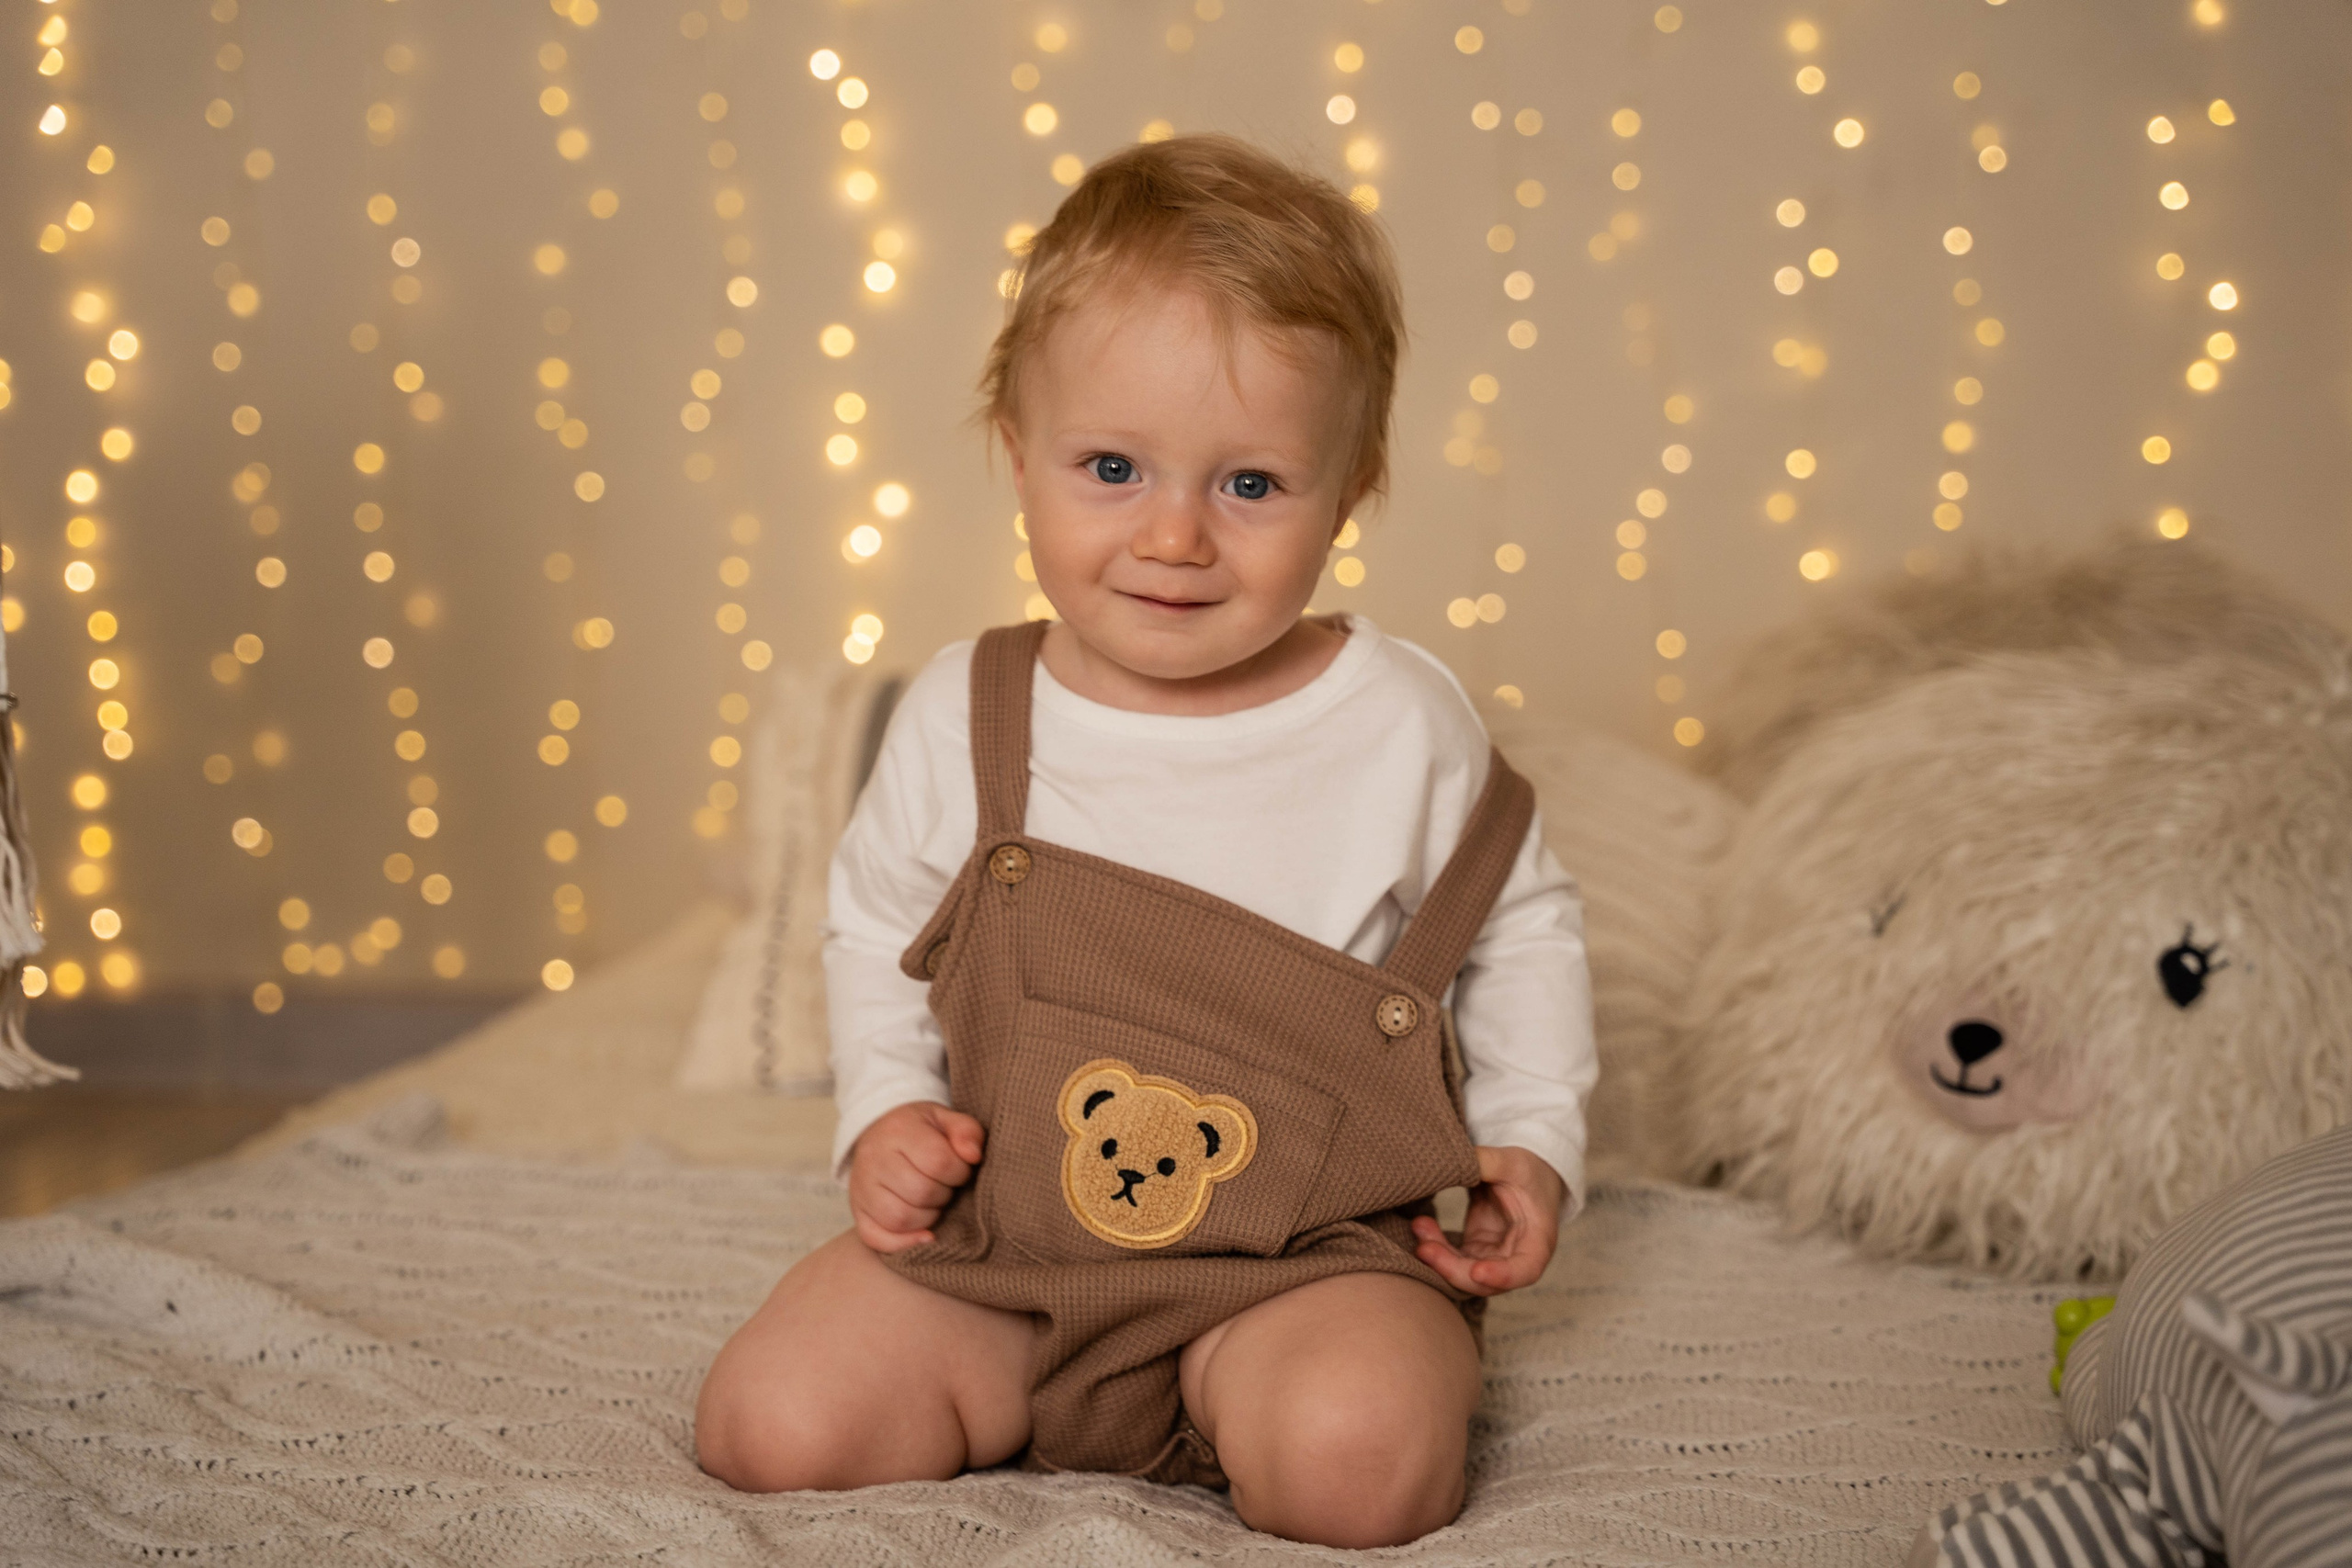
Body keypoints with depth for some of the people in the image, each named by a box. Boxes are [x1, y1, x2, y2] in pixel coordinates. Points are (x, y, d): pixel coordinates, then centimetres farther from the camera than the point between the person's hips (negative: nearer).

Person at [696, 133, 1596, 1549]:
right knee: (768, 1426, -14)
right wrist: (887, 1111, -1)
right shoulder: (964, 719, -4)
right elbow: (876, 923, 13)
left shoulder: (1404, 727, -8)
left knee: (1356, 1458, -31)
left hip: (1313, 1252, -2)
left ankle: (1241, 1430, 4)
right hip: (999, 1237, 2)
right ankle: (1010, 1418, 13)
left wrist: (1534, 1141, 1)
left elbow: (1521, 927, 9)